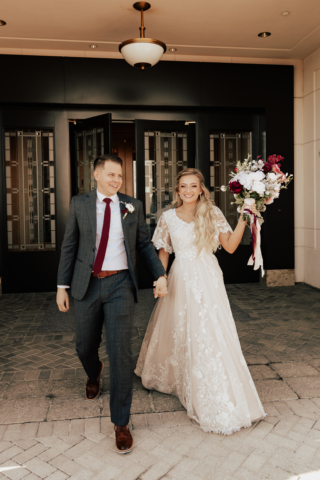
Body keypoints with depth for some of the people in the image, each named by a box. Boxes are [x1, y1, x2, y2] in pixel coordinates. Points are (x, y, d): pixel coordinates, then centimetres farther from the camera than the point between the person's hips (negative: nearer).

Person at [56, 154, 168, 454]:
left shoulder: (132, 206, 3)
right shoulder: (79, 204, 3)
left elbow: (144, 244, 6)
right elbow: (69, 246, 4)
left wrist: (161, 275, -5)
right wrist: (62, 285, 2)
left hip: (120, 285, -1)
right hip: (87, 285, 2)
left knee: (120, 351, -6)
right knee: (85, 347, 15)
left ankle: (121, 423, 11)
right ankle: (94, 375, 54)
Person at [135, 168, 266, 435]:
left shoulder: (212, 214, -1)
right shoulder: (169, 218, 3)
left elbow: (230, 246, -5)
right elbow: (163, 253, 9)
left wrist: (243, 219, -13)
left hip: (207, 281, -1)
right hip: (180, 281, 1)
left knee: (210, 334, 0)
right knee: (177, 332, 12)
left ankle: (219, 402, 18)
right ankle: (174, 378, 41)